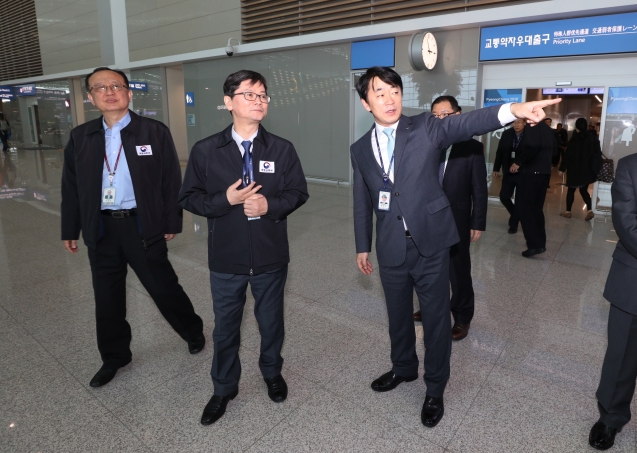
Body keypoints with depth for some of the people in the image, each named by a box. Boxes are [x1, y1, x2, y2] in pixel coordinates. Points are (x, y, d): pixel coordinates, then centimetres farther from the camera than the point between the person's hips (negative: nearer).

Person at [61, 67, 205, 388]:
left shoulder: (155, 132, -4)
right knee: (107, 297, 15)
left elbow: (171, 181, -4)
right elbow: (71, 187, 10)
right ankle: (114, 357, 35)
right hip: (100, 228, 4)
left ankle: (193, 332, 33)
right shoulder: (80, 138, 6)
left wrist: (172, 222, -6)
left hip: (142, 226, -4)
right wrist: (70, 230, 9)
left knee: (164, 289, 6)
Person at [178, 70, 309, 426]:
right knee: (226, 326, 16)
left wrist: (270, 205, -18)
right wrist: (225, 199, -19)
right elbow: (189, 198, -2)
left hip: (271, 256, 1)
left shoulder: (282, 149, -4)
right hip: (226, 258, 0)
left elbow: (299, 193, 0)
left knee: (271, 320, 19)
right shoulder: (205, 151, -5)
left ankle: (272, 373, 47)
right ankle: (224, 388, 39)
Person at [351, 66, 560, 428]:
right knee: (398, 314, 20)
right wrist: (363, 246, 13)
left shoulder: (426, 127, -4)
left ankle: (435, 388, 31)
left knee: (436, 317, 9)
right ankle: (404, 368, 46)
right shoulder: (360, 149, 4)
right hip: (391, 249, 3)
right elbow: (363, 203, 10)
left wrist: (512, 110, -40)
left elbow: (464, 124, -22)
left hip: (431, 243, -2)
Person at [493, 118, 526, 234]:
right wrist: (496, 168, 5)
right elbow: (500, 152, 6)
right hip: (508, 172, 3)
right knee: (504, 197, 3)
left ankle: (514, 223, 18)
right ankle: (516, 214, 31)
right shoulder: (507, 134, 0)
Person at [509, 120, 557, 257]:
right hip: (544, 172, 9)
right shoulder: (547, 128, 17)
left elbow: (532, 147, -23)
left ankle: (535, 244, -11)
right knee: (536, 208, 14)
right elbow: (554, 149, 20)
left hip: (531, 171, -9)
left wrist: (518, 162, -14)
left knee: (524, 206, -6)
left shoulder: (531, 126, -10)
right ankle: (540, 242, 17)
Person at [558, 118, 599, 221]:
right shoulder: (593, 138, 2)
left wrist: (562, 168, -5)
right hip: (587, 170, 4)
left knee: (571, 190, 8)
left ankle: (568, 211, 12)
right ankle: (590, 210, -4)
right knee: (584, 190, 13)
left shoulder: (574, 139, -10)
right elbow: (598, 154, 6)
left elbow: (567, 155, -10)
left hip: (575, 169, -4)